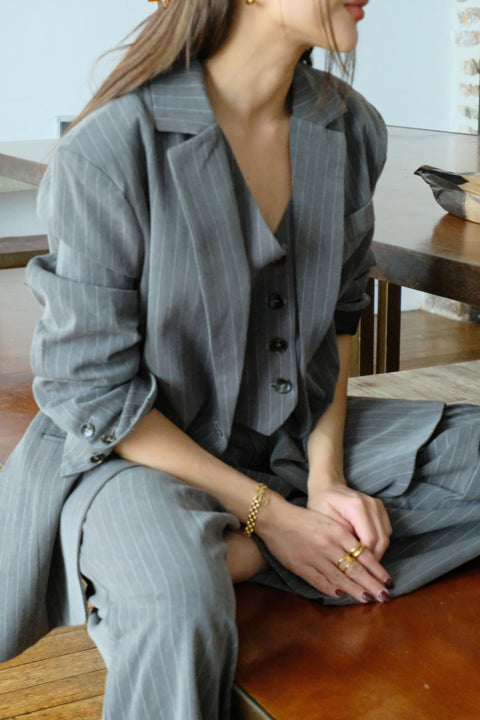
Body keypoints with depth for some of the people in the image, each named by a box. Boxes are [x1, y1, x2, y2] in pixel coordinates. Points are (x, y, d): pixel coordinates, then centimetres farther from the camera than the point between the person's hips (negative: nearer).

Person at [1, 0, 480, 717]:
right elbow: (90, 390, -16)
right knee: (180, 607, -37)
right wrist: (266, 511, -16)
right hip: (139, 448, -6)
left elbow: (338, 316, 8)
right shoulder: (108, 153, -21)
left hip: (298, 441, 7)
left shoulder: (351, 131, -3)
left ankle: (232, 559, -16)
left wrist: (326, 478, -5)